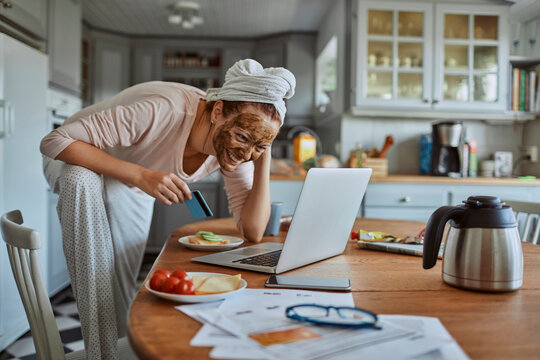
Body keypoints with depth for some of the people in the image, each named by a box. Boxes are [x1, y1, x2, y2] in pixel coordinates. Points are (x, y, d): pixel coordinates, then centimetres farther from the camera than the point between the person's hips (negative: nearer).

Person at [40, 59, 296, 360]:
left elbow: (253, 232, -26)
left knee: (122, 289, 6)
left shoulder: (235, 148, -23)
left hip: (132, 190, 5)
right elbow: (54, 141, -39)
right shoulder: (160, 112, -41)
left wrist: (264, 157, -33)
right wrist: (141, 175, -48)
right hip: (77, 161, -4)